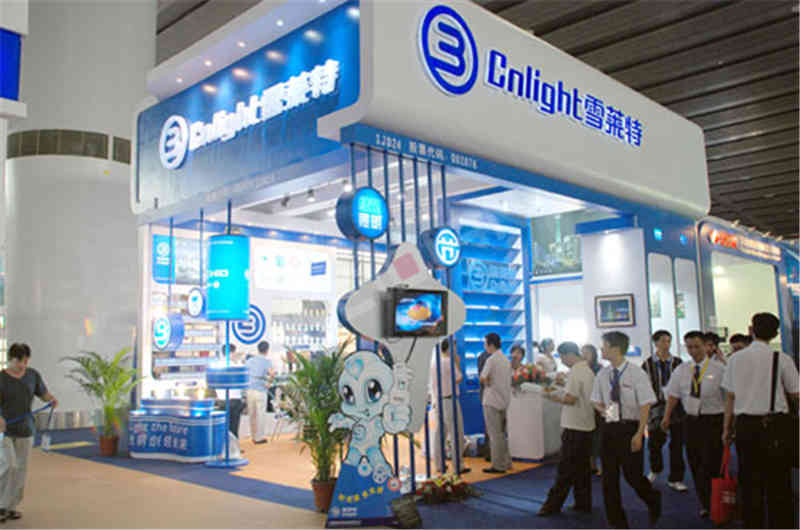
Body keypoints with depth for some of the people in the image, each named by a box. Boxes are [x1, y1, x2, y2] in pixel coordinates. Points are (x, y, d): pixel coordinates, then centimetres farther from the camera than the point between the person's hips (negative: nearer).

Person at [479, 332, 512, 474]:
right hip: (504, 400, 8)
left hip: (492, 401, -8)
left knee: (495, 434, -2)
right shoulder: (506, 360, 11)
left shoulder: (491, 360, -15)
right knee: (502, 433, 17)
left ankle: (498, 465, 3)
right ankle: (506, 462, 22)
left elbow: (483, 378, -21)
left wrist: (487, 381, -2)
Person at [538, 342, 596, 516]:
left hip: (574, 427, -9)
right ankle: (583, 504, 19)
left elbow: (570, 399, -21)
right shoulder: (588, 371, 13)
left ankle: (553, 505, 2)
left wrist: (551, 396, -8)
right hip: (587, 425, 9)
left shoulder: (575, 372, -16)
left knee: (566, 469, -4)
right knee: (582, 467, 13)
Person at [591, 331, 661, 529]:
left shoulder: (636, 373, -10)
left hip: (630, 427, -5)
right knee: (609, 477, 6)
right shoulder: (602, 375, 5)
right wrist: (602, 409, -8)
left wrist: (639, 434, -15)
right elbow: (596, 401, 16)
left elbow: (645, 406, -9)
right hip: (610, 427, 5)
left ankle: (653, 500, 35)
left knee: (633, 474, 0)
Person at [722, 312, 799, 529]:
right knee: (778, 482, 8)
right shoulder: (782, 359, -7)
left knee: (750, 480, 11)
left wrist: (727, 428, 10)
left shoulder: (736, 358, 0)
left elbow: (730, 397, 2)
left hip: (745, 424, 2)